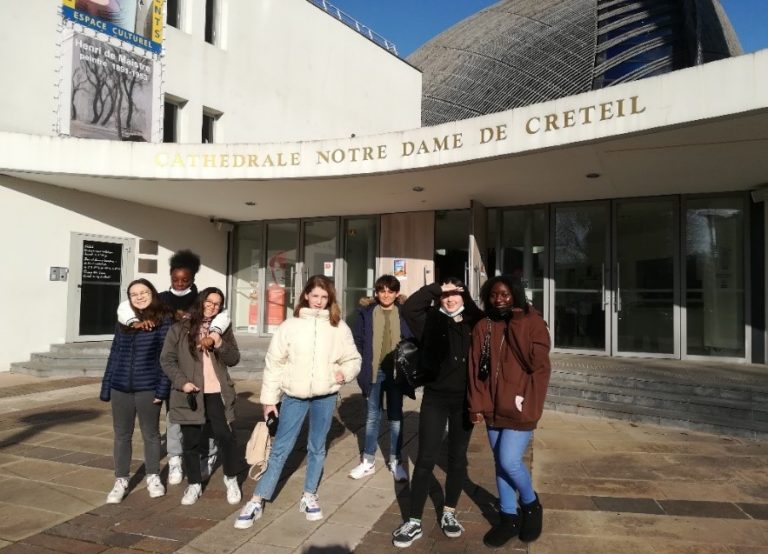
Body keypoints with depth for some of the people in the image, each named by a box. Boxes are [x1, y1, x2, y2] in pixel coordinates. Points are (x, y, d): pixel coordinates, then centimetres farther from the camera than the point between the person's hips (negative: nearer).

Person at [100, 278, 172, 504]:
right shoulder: (123, 321, 8)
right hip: (120, 388, 4)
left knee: (151, 434, 12)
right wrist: (106, 387, 8)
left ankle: (153, 477, 29)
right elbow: (114, 354, 10)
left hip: (147, 388, -4)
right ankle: (120, 481, 26)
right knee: (122, 435, 12)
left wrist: (162, 388, -14)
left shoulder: (163, 320, -6)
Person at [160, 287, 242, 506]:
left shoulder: (223, 329, 9)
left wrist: (220, 344, -14)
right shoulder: (179, 329, 1)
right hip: (191, 394, -1)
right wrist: (182, 382, -12)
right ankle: (194, 484, 25)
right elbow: (167, 360, 0)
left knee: (226, 437, 1)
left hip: (218, 394, 1)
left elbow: (234, 359, 4)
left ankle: (231, 479, 22)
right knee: (190, 441, 8)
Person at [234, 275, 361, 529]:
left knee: (317, 448, 14)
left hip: (325, 396, 1)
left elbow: (353, 359, 9)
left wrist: (345, 372, -13)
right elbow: (274, 363, -1)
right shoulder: (290, 325, -4)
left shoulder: (339, 327, 0)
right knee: (280, 448, 3)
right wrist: (269, 398, -1)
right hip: (294, 396, -1)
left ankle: (309, 496, 30)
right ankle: (257, 501, 14)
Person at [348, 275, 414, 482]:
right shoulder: (367, 312, 0)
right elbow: (357, 340, 1)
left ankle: (395, 461, 23)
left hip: (396, 372, 0)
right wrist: (360, 366, -6)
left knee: (396, 417, 10)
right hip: (374, 372, 0)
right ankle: (368, 461, 22)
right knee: (372, 417, 11)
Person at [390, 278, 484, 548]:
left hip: (464, 399, 2)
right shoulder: (431, 320, -3)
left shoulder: (475, 323, 1)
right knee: (425, 459, 1)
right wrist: (437, 287, -15)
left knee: (458, 458, 13)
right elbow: (409, 307, -17)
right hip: (435, 397, -1)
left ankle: (449, 513, 30)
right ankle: (414, 521, 10)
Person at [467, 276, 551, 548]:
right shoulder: (483, 327, 4)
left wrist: (516, 325, -20)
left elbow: (536, 362, -18)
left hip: (520, 407, -4)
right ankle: (509, 517, 29)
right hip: (493, 408, 4)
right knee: (500, 463, 12)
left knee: (510, 461, -8)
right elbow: (475, 368, 4)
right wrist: (477, 405, -1)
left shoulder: (533, 323, -6)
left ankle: (531, 505, 21)